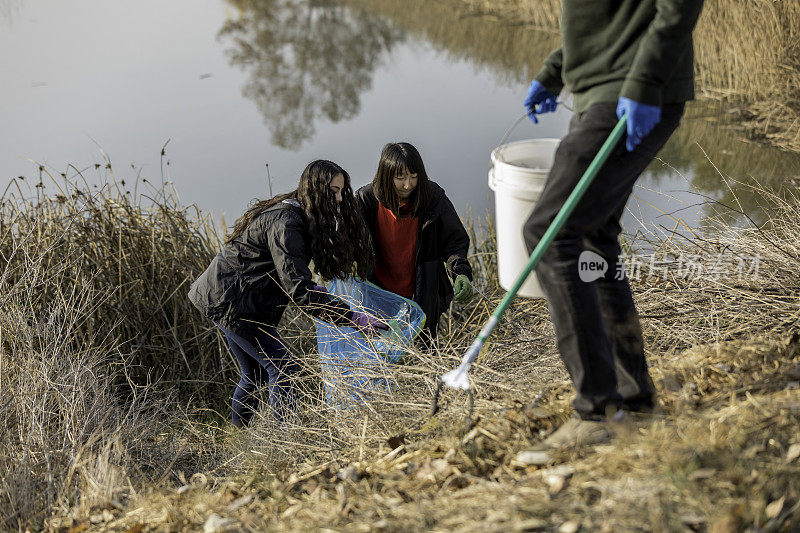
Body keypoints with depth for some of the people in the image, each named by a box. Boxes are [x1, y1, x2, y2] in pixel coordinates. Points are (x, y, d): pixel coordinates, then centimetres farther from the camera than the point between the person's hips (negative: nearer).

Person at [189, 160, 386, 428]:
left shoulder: (293, 213, 7)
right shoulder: (285, 224, -24)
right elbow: (298, 291, -30)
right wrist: (354, 318, -33)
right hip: (229, 301, -11)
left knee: (256, 374, 19)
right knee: (283, 369, -8)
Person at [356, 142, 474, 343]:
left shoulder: (434, 199, -14)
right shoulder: (366, 200, -15)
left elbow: (455, 242, -6)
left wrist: (461, 274, -26)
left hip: (422, 296, 0)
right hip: (379, 294, 0)